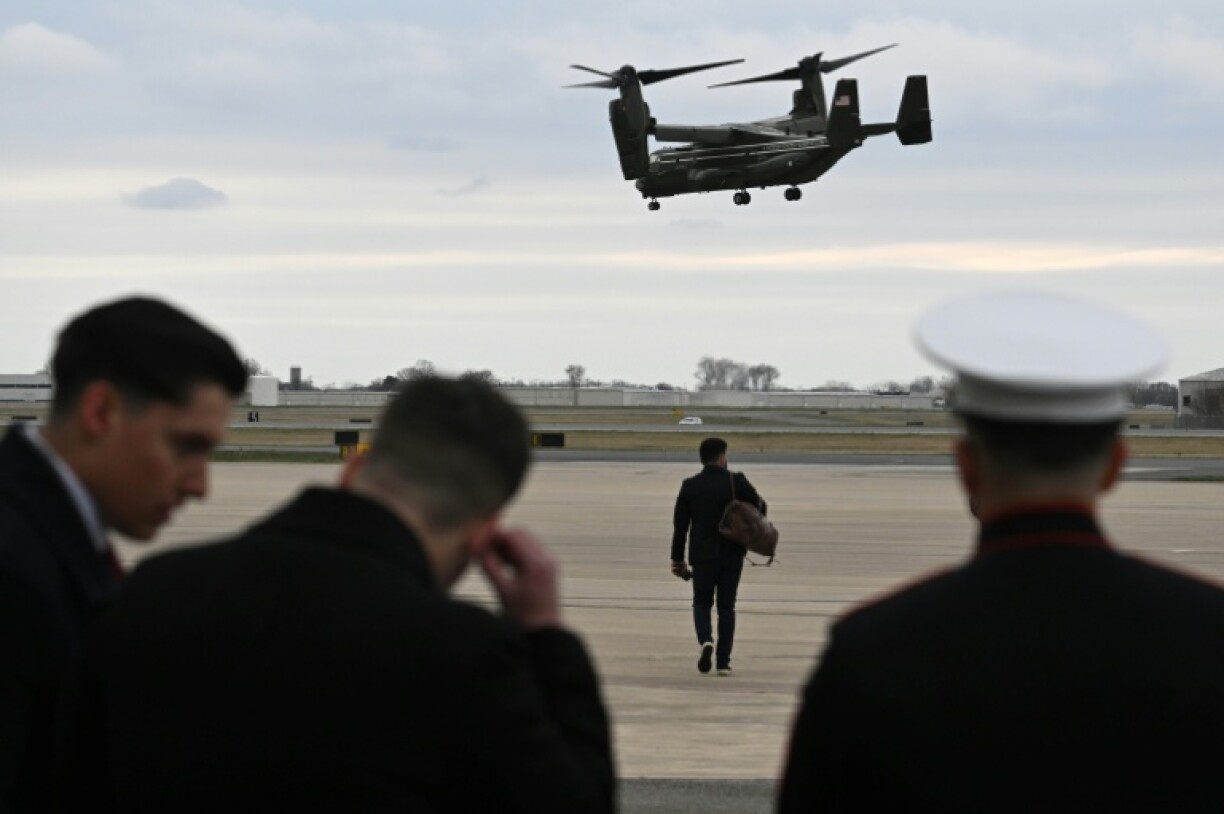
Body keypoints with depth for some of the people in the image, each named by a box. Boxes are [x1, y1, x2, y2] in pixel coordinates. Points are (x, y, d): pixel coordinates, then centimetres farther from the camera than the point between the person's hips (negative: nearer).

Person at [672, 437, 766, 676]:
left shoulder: (689, 486, -2)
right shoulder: (736, 481, -8)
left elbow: (680, 524, 0)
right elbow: (759, 506, -7)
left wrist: (677, 558, 7)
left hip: (702, 555, 1)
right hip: (731, 555, -1)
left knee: (702, 602, 15)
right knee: (726, 606, 8)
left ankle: (705, 640, -13)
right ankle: (723, 661, 5)